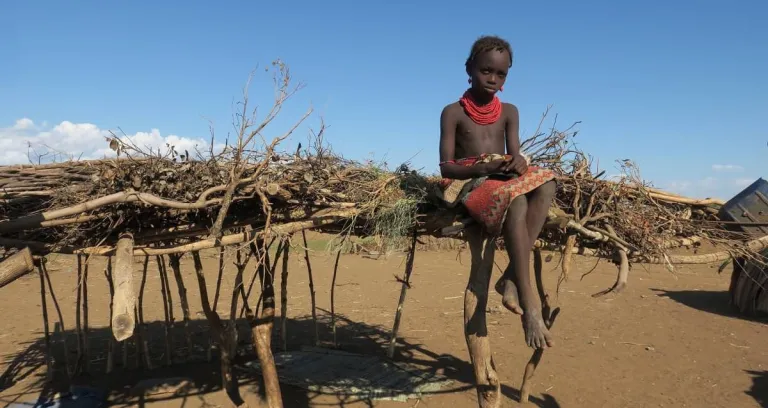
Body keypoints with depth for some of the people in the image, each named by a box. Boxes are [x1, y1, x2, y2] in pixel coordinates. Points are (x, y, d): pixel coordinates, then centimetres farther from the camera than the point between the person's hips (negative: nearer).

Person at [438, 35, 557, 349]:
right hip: (470, 184, -5)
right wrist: (483, 168, -22)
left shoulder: (509, 112, 16)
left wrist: (518, 163, -19)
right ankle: (529, 303, -39)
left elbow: (515, 155, 7)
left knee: (546, 182, -29)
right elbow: (446, 167, -5)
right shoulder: (453, 113, 2)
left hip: (504, 181, 5)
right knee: (517, 202, -37)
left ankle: (512, 277, -33)